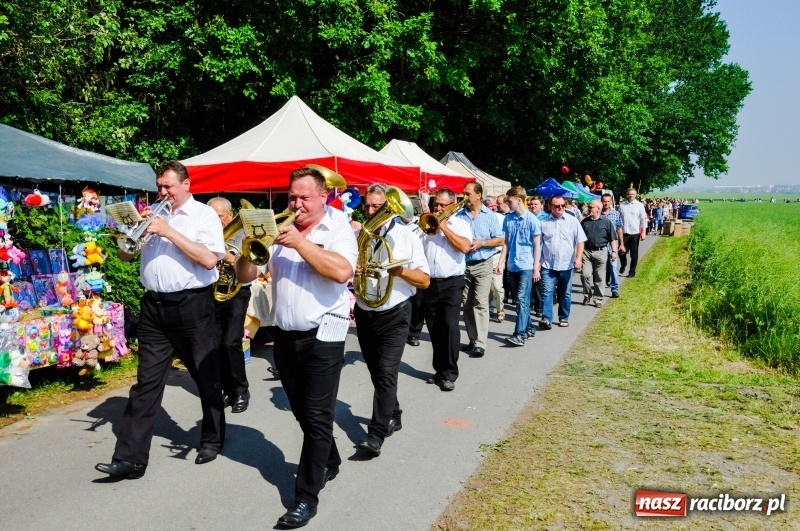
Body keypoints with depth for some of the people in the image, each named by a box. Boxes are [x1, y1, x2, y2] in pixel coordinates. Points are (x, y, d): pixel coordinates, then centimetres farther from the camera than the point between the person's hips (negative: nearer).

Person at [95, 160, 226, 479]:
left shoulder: (204, 215, -3)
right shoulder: (152, 216, 14)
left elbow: (209, 259, -17)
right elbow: (125, 256, 16)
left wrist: (169, 232, -15)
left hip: (192, 306, -4)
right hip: (154, 306, 5)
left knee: (206, 377, 9)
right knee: (146, 382, 2)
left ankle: (212, 440, 28)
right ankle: (131, 457, 3)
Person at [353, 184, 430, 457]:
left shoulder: (406, 236, -7)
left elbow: (425, 280, -8)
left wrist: (400, 270, -26)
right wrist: (350, 271, -16)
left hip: (394, 315, -4)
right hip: (364, 314, 5)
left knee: (386, 373, -11)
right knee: (376, 373, 16)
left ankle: (376, 434, -9)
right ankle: (393, 416, 35)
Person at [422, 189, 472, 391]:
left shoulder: (460, 224, 4)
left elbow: (465, 247, -14)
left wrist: (444, 227, -12)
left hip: (452, 283, -3)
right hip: (429, 283, 3)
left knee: (450, 326, -11)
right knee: (434, 329, 9)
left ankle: (450, 373, -3)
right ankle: (439, 370, 21)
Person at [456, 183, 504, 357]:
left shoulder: (489, 215, 0)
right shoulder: (459, 215, 5)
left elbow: (500, 240, -1)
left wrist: (481, 243, -13)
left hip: (483, 265, -3)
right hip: (463, 265, 3)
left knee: (480, 304, -9)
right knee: (467, 304, 8)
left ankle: (480, 343, -8)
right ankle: (473, 340, 18)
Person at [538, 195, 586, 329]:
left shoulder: (572, 221, -1)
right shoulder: (543, 222, 1)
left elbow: (580, 241, -1)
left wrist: (578, 258, -12)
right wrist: (537, 260, 3)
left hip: (566, 264, 1)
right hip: (548, 265, -1)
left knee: (565, 294, 11)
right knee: (547, 292, -9)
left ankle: (564, 318, 24)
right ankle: (546, 319, -11)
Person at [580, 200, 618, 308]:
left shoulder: (606, 222, 0)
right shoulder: (584, 221, 6)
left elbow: (612, 238, 2)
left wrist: (614, 251, -4)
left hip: (601, 252, -2)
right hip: (586, 251, 2)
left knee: (599, 277, 4)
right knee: (585, 274, -5)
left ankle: (598, 299, 14)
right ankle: (587, 296, 14)